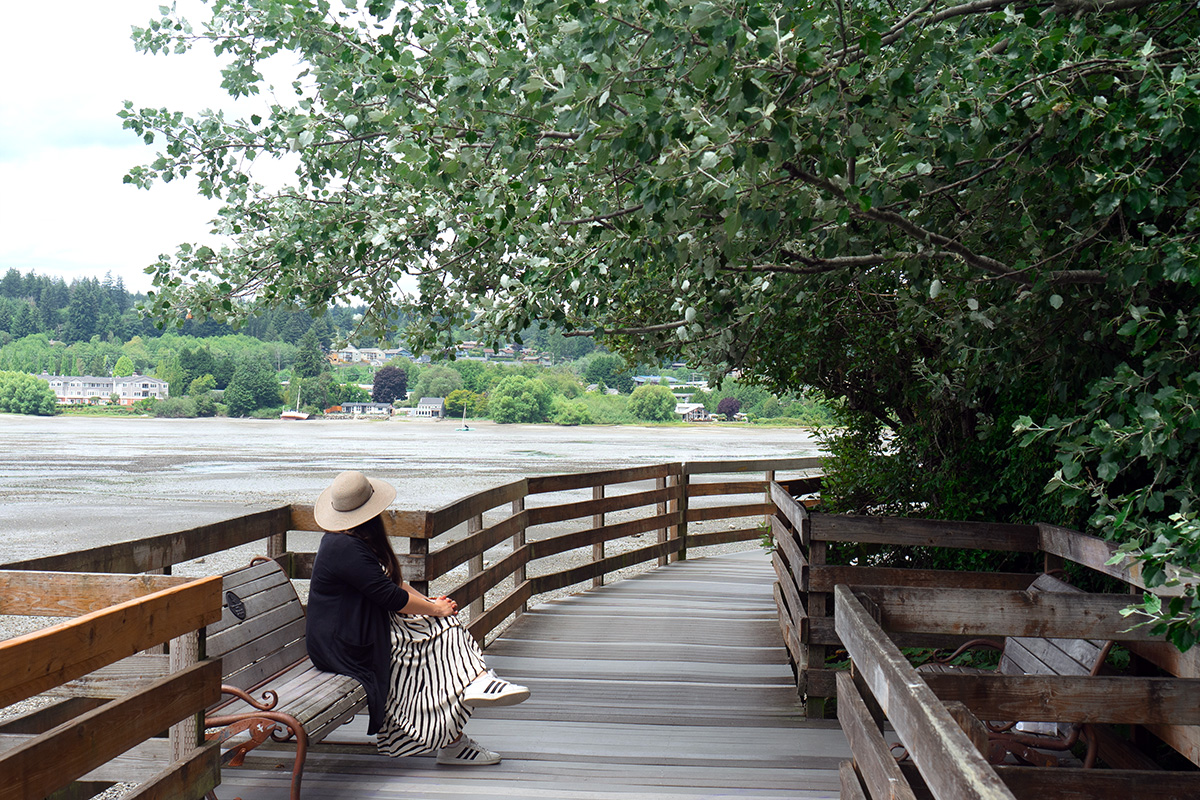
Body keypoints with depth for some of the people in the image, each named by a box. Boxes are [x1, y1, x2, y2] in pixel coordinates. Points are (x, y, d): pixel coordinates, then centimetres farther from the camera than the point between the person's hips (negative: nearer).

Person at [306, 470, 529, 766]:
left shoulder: (349, 540, 11)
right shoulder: (346, 548, -23)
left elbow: (392, 581, 14)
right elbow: (391, 596, -22)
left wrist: (426, 601, 0)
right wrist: (434, 608, -10)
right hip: (346, 646, -10)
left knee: (446, 627, -4)